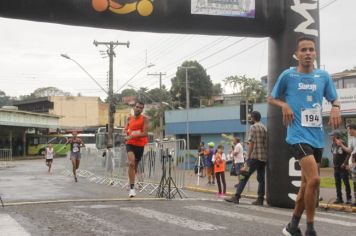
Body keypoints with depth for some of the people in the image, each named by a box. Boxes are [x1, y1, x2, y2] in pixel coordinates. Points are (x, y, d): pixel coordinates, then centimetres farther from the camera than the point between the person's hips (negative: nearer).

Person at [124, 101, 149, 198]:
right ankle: (132, 187, -24)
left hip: (140, 145, 0)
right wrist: (128, 132, -3)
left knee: (135, 165, 14)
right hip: (130, 144, 0)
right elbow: (126, 130, 20)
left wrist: (132, 136, -24)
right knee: (131, 163, -23)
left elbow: (145, 133, -16)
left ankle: (132, 185, 36)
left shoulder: (144, 119, -5)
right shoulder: (129, 118, 6)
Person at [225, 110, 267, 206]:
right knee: (261, 178, 9)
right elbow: (265, 143, 18)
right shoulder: (264, 128, 17)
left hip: (255, 156, -7)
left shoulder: (253, 127, -5)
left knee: (244, 177, -7)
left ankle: (236, 197, -10)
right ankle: (260, 199, 7)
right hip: (264, 157, 7)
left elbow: (251, 143, -11)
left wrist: (248, 157, -9)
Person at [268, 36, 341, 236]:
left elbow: (334, 99, 15)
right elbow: (272, 98, 9)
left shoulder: (324, 76, 7)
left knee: (307, 183, 12)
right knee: (314, 179, -20)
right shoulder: (288, 75, -1)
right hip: (298, 135, -5)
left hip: (317, 136, 5)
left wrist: (336, 108, -8)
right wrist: (284, 105, -12)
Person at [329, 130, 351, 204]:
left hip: (343, 167, -7)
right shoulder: (333, 144, 8)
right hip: (336, 167, 7)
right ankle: (339, 198, 16)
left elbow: (348, 154, -12)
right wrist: (334, 162, 11)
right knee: (337, 183, 10)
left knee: (346, 183, -2)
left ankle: (349, 198, 3)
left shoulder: (343, 144, -13)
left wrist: (345, 163, -14)